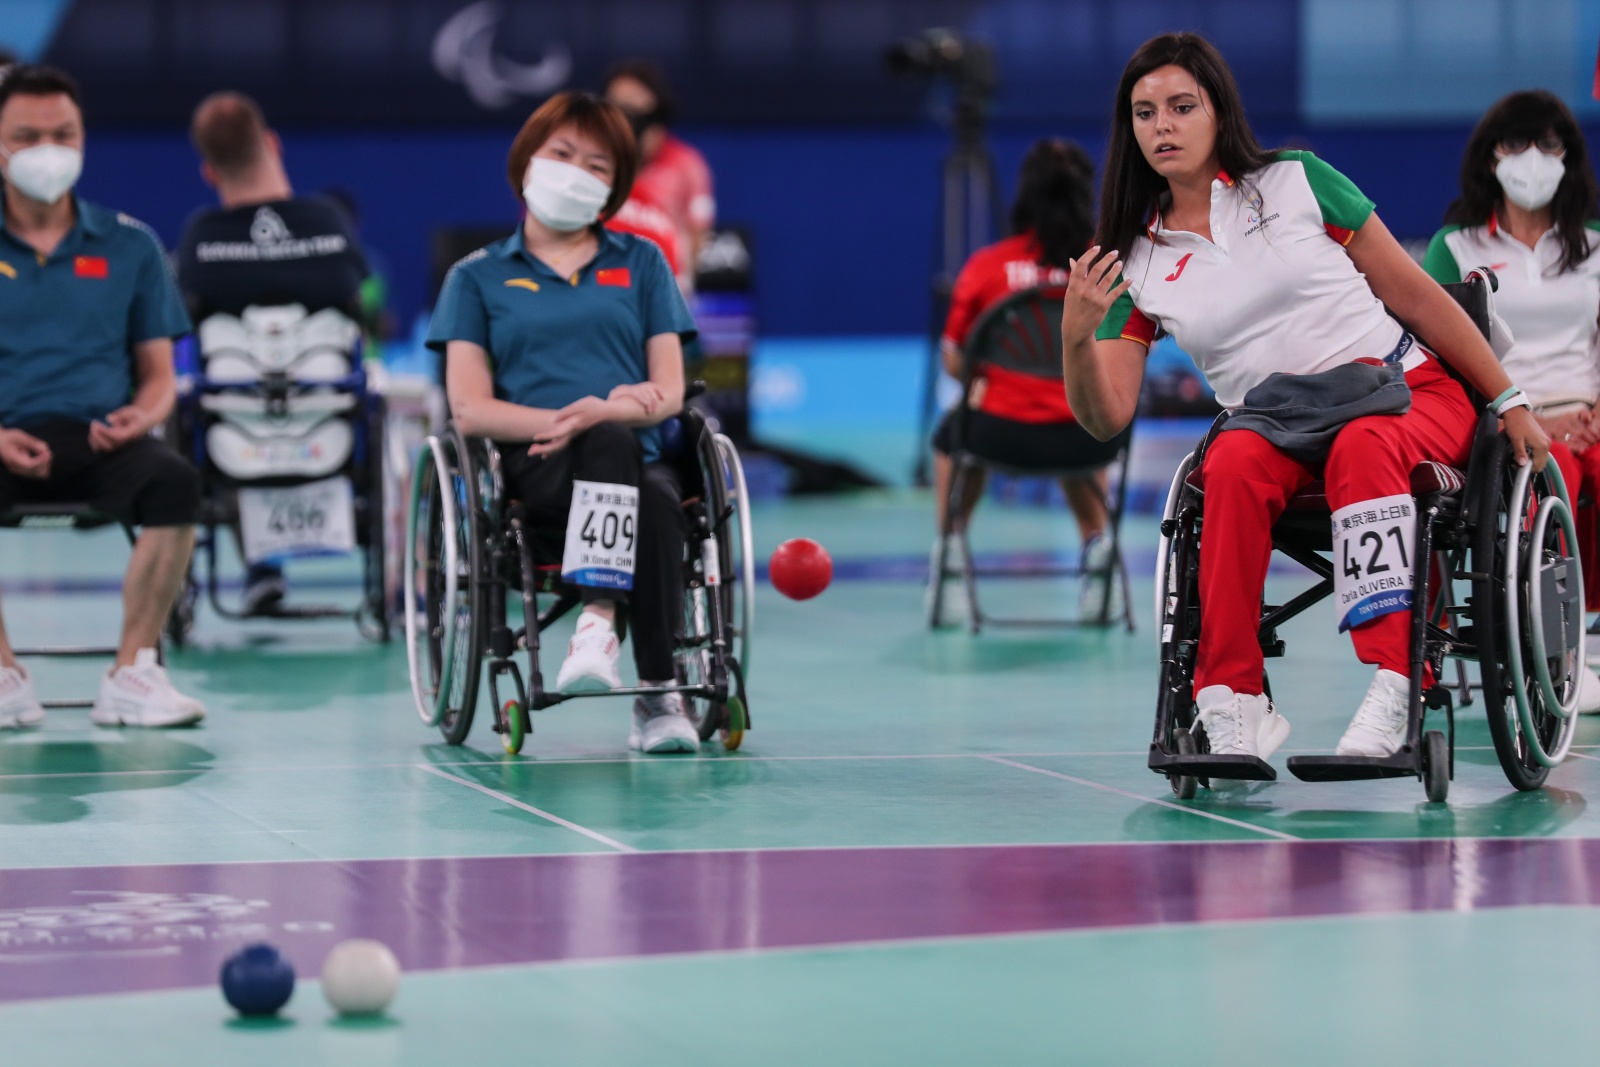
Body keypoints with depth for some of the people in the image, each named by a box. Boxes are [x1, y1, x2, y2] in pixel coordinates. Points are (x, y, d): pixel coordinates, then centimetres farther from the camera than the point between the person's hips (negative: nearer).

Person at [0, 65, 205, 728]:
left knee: (174, 482, -32)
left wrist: (140, 417, -9)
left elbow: (159, 374, 15)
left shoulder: (128, 246, 15)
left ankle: (131, 674, -22)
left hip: (101, 439, 2)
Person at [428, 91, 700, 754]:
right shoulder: (477, 276, 18)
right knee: (611, 443, -38)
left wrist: (599, 414, -11)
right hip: (531, 472, -2)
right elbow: (470, 409, 6)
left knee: (659, 501, -37)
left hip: (636, 462, 2)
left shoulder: (641, 263, 22)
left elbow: (668, 392, 11)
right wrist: (556, 422, -13)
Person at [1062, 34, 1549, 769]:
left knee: (1361, 447, -37)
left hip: (1407, 392, -1)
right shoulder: (1137, 265, 7)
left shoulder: (1297, 184, 2)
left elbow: (1416, 295, 6)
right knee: (1233, 464, -33)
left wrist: (1509, 403, 6)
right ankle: (1234, 710, -34)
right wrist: (1076, 339, -20)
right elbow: (1107, 418, 1)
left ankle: (1390, 689, -47)